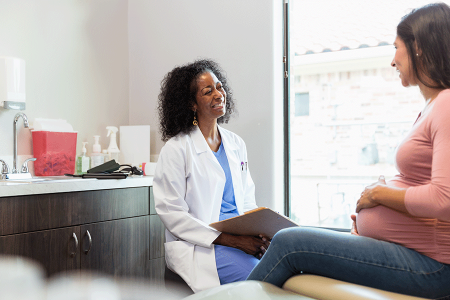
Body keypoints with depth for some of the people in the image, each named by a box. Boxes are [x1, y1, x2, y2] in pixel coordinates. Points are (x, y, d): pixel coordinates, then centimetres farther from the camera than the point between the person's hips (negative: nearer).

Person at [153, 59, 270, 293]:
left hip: (240, 237, 6)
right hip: (199, 245, -6)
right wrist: (230, 240, -18)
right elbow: (172, 214, -10)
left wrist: (259, 232, -6)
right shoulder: (176, 150, -5)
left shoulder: (236, 144, 14)